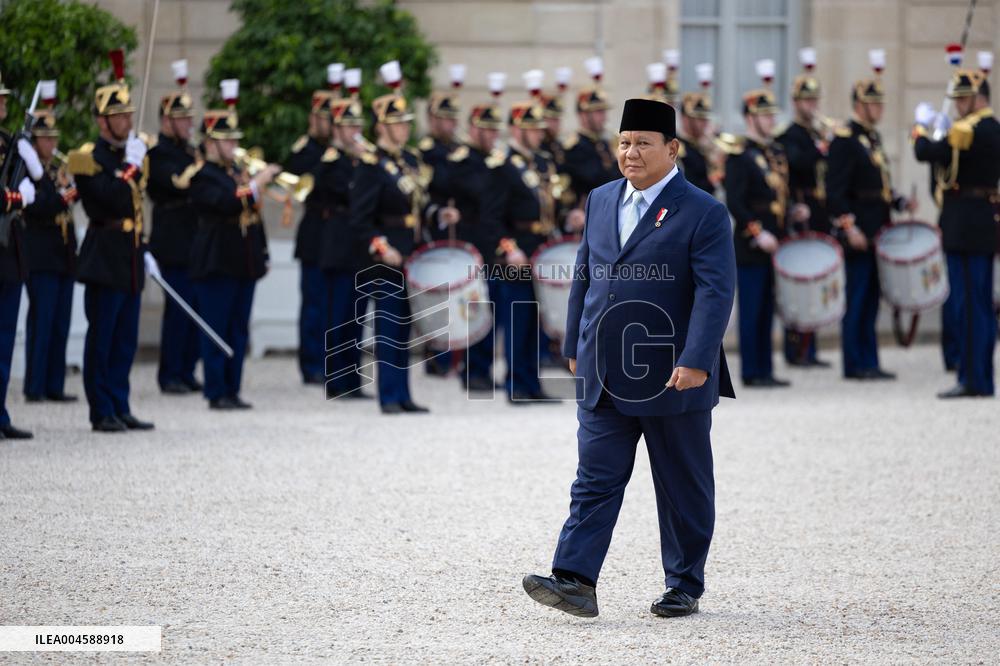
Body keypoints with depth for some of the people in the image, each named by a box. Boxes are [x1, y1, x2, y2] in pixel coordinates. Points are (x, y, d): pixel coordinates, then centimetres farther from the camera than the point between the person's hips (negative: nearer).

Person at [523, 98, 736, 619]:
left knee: (683, 489, 7)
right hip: (604, 377, 5)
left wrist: (695, 361, -25)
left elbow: (715, 292, -16)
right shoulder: (601, 201, 10)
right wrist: (575, 347, 16)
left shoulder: (704, 214, -8)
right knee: (595, 480, -3)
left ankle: (685, 586, 18)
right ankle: (574, 581, -10)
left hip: (673, 380, -5)